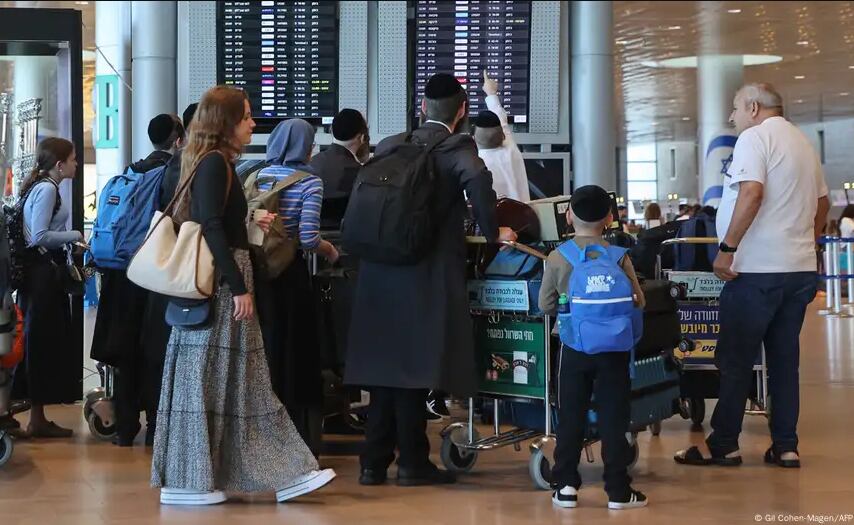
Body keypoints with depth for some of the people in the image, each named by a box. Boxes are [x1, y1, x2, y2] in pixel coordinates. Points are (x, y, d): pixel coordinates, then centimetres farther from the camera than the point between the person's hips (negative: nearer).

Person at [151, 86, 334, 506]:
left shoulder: (214, 163, 16)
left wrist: (249, 223, 19)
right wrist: (239, 286, -23)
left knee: (239, 383, 9)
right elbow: (211, 227, -21)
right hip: (217, 283, -10)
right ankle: (186, 482, 3)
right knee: (204, 380, -4)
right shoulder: (214, 162, -13)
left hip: (222, 281, 10)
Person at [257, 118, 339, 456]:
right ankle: (298, 438, 11)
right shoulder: (309, 182, -8)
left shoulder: (257, 177, 6)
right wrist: (330, 250, 3)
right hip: (290, 275, -4)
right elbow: (308, 238, -15)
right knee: (294, 353, 5)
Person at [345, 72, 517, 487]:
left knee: (386, 364, 11)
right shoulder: (458, 146, -5)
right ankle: (412, 462, 10)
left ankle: (374, 461, 15)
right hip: (428, 275, -5)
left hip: (380, 272, 5)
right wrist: (492, 232, -14)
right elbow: (478, 178, -25)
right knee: (415, 367, 2)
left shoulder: (388, 146, 11)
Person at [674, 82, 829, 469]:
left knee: (735, 360, -1)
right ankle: (786, 447, 11)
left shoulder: (754, 137, -9)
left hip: (758, 269, -8)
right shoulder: (803, 143, 18)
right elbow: (822, 202, 23)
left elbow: (752, 192, -23)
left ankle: (724, 446, 4)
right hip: (800, 268, 8)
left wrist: (727, 248, -21)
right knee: (785, 358, 10)